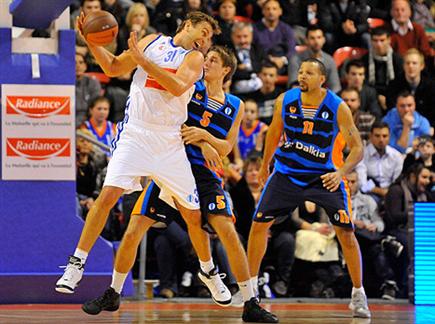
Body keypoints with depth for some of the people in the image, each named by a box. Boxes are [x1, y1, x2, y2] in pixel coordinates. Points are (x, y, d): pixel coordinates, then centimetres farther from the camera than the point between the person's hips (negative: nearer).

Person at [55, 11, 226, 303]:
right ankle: (76, 265, -12)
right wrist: (91, 40, 1)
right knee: (109, 194, -19)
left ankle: (209, 271, 29)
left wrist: (142, 60, -19)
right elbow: (113, 67, 16)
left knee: (194, 214, 6)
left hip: (170, 143, 1)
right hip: (135, 134, -1)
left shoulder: (195, 57, 4)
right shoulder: (152, 42, 10)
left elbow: (178, 87, -15)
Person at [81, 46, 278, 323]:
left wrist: (204, 134, -15)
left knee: (228, 232, -17)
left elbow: (226, 148, 4)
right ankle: (113, 295, 14)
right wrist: (201, 144, -12)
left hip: (205, 175, 1)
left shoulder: (235, 106, 8)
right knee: (134, 232, -6)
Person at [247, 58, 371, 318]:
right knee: (259, 224, -2)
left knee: (346, 232, -11)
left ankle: (359, 295, 2)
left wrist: (341, 172, -36)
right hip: (288, 173, 3)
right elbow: (275, 133, 10)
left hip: (325, 176, -3)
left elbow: (357, 148, -18)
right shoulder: (285, 101, -9)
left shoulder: (338, 108, -18)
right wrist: (265, 165, 21)